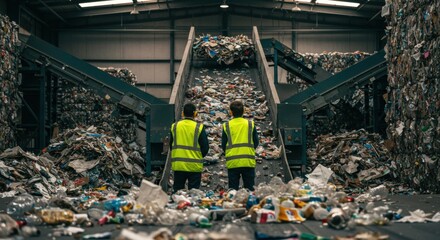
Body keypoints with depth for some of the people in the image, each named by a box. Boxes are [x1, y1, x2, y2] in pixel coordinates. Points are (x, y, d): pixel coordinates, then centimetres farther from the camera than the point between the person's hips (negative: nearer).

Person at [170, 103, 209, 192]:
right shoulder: (199, 127, -8)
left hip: (178, 165, 2)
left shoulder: (174, 126, 1)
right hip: (194, 165, -2)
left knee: (177, 191, 10)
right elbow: (205, 147, -4)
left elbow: (171, 145, 10)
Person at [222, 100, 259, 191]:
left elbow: (223, 145, 6)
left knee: (233, 189, 6)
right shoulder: (250, 124, 2)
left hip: (232, 162, 0)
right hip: (248, 161, 0)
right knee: (249, 189, 7)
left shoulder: (226, 126, 0)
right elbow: (256, 143, 7)